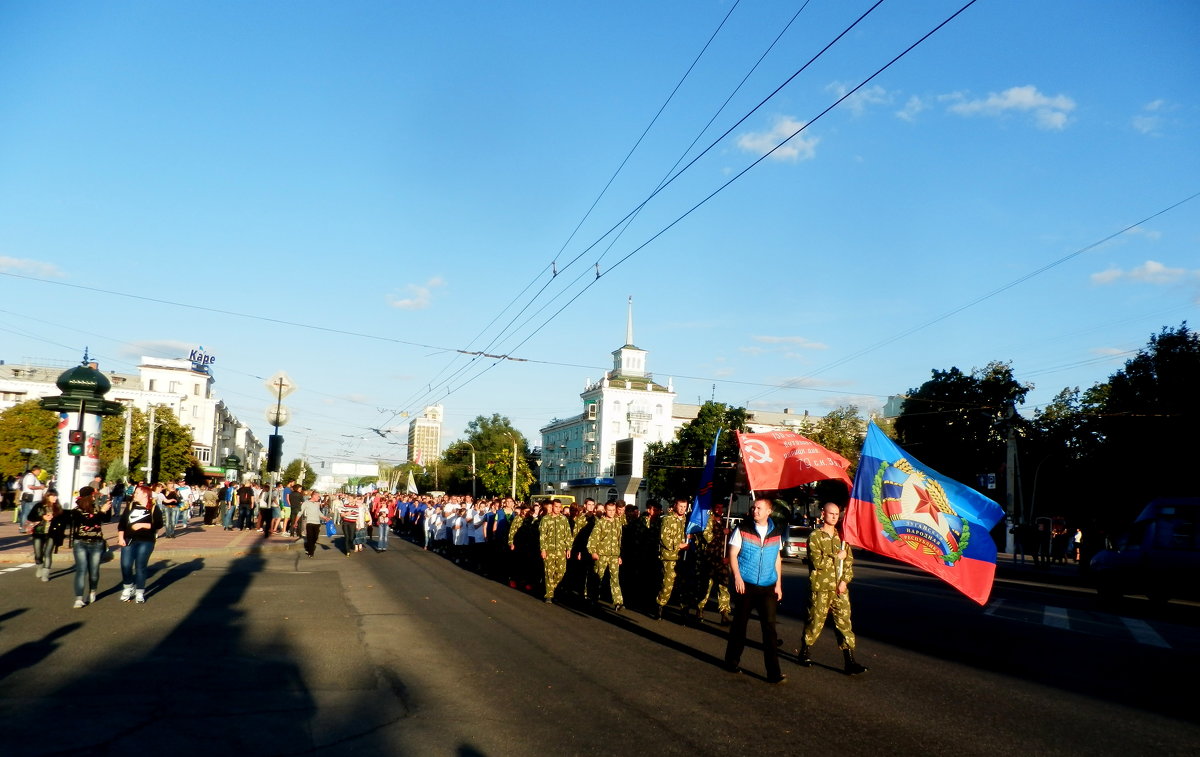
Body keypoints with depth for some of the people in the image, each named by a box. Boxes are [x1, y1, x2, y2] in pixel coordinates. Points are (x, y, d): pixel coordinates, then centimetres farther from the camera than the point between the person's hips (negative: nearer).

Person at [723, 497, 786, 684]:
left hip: (768, 587, 2)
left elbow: (777, 559, 14)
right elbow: (733, 554, -4)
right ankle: (732, 662, 24)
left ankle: (774, 672, -3)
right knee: (739, 625, 8)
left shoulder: (776, 532, 7)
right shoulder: (742, 529, -3)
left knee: (769, 627, -3)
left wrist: (778, 584, 9)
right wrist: (737, 577, -15)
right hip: (745, 585, -2)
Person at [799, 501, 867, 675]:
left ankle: (850, 662, -1)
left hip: (840, 589, 4)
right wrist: (837, 557, -8)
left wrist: (844, 581, -4)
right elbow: (817, 562, -14)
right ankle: (804, 653, 26)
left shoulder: (842, 537, 11)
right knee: (815, 622, 6)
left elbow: (849, 561, 9)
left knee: (844, 623, -2)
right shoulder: (815, 536, -4)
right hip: (820, 588, -3)